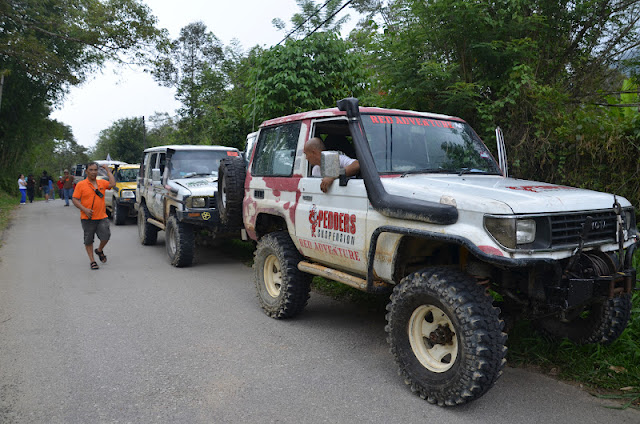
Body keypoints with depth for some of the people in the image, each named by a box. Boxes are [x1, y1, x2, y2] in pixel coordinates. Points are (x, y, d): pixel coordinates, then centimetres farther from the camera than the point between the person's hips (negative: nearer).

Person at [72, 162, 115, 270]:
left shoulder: (102, 183, 9)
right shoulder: (81, 184, -1)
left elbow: (112, 184, -9)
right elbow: (75, 200, -4)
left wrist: (108, 170, -4)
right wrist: (85, 209, -17)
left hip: (102, 217, 2)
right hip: (87, 218, -2)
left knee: (106, 236, -2)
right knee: (88, 240, 5)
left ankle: (99, 250, 28)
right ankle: (92, 260, 17)